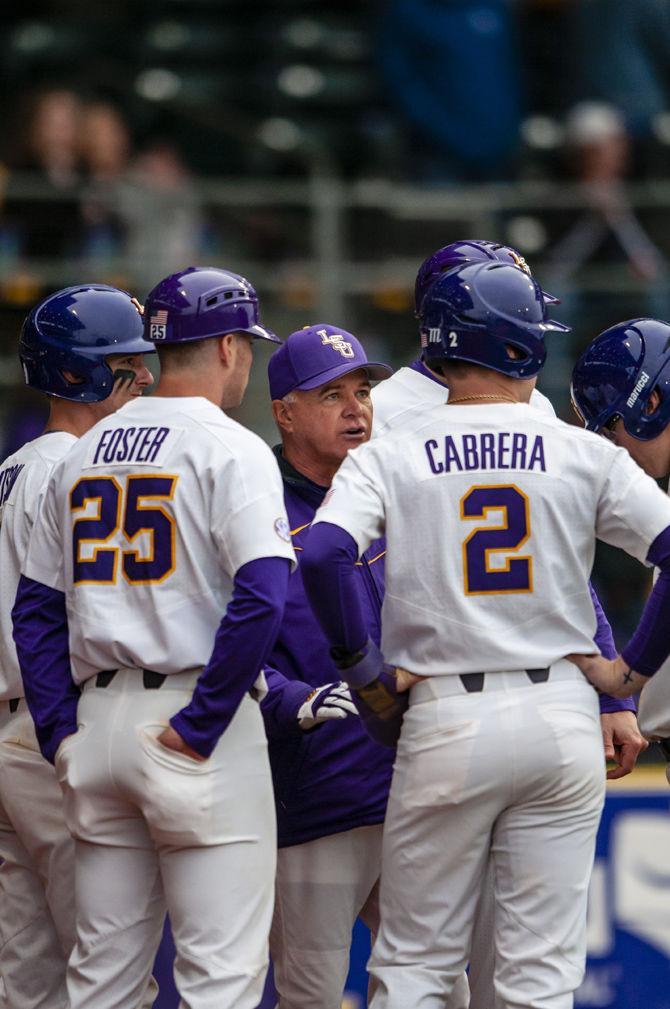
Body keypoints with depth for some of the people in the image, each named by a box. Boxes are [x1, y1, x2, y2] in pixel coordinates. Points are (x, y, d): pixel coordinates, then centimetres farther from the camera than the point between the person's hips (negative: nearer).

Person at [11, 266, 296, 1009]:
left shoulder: (82, 454, 14)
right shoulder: (229, 449, -7)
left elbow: (35, 607, 14)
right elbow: (261, 593, -20)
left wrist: (63, 735, 11)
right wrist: (200, 725, -15)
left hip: (96, 722, 7)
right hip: (196, 722, -7)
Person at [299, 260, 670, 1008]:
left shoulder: (387, 460, -2)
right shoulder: (584, 456, 0)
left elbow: (321, 555, -18)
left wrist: (359, 665, -4)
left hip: (448, 720, -1)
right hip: (563, 715, 1)